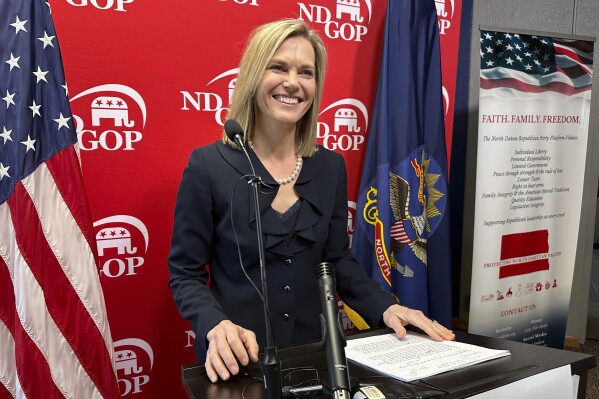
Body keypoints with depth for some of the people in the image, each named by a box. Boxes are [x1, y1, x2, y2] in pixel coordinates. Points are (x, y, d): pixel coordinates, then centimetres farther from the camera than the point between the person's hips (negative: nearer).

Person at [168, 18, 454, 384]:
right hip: (237, 361, -3)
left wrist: (385, 308, -7)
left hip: (315, 351, 4)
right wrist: (215, 326, -26)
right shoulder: (208, 166, -12)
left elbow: (337, 260, 7)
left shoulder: (331, 166, 0)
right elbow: (185, 274, -9)